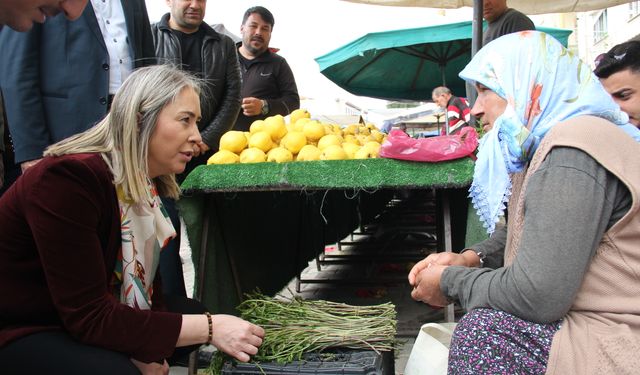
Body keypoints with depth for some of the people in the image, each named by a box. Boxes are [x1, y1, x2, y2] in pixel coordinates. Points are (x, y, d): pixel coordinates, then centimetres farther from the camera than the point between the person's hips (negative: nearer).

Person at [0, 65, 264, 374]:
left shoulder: (147, 182, -1)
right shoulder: (69, 177, -28)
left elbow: (144, 279, 1)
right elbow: (89, 316, -29)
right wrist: (209, 328, -30)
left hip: (79, 322, 8)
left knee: (197, 317, -2)